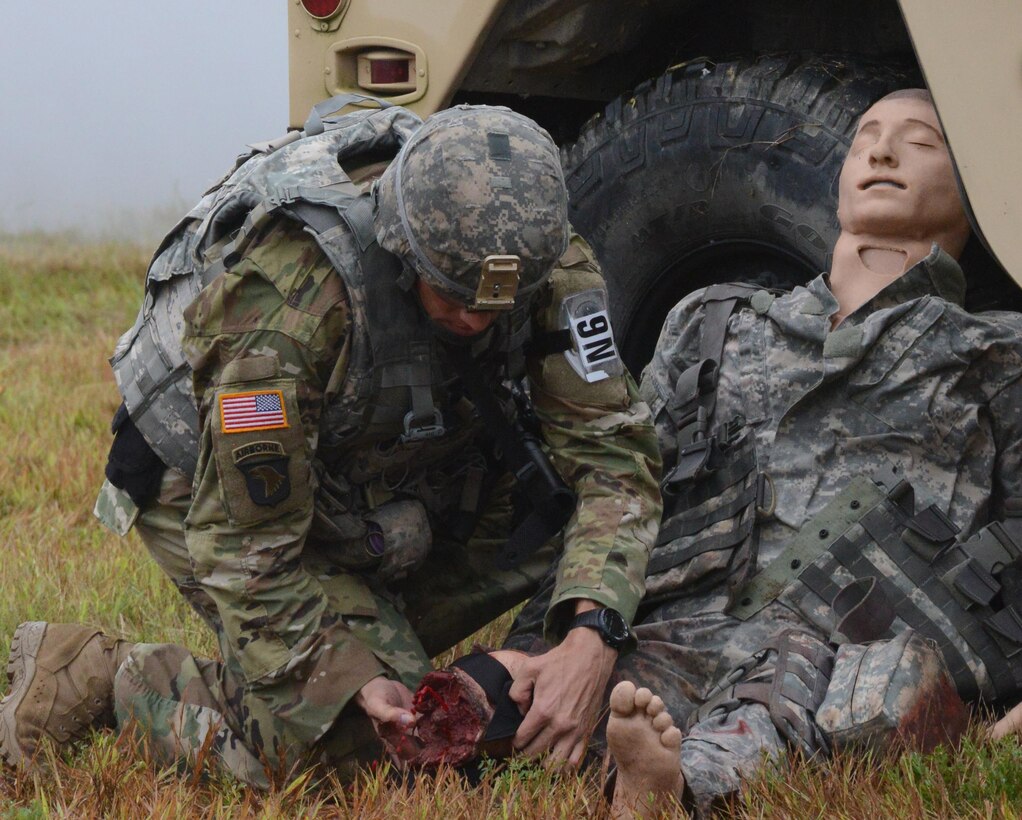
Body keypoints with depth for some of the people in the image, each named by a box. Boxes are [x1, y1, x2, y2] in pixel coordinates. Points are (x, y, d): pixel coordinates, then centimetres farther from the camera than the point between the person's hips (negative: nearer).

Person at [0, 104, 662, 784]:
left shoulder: (541, 254, -25)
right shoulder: (285, 295, -40)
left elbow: (612, 449, -23)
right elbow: (244, 543, -32)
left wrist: (591, 637, -38)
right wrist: (356, 682, -40)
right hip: (215, 479, -6)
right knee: (344, 733, -22)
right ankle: (93, 675, -3)